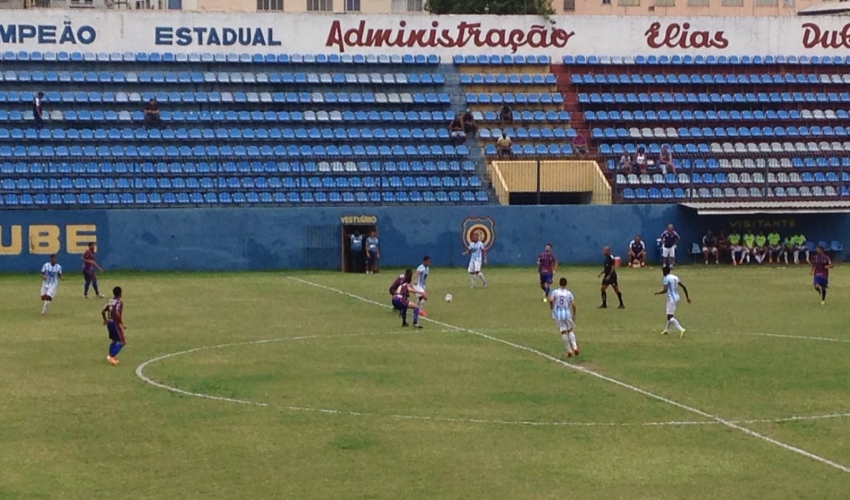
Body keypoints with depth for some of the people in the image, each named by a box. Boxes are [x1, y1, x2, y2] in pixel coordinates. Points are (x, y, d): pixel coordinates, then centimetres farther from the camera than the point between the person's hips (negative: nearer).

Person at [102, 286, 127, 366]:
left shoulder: (110, 301, 8)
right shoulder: (119, 302, -16)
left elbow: (103, 311, 10)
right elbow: (117, 313, -27)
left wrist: (105, 320, 26)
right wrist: (122, 324, -20)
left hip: (109, 323, 8)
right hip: (115, 323, -8)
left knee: (114, 340, 23)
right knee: (122, 342, -2)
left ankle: (112, 357, 22)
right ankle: (111, 356, -13)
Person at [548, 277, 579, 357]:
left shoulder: (554, 292, -2)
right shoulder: (569, 293, 1)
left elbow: (551, 300, -19)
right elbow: (573, 305, -4)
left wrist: (551, 306, 3)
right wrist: (574, 315, 9)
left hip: (558, 315, 0)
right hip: (567, 313, 0)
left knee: (563, 332, 4)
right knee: (570, 330, 16)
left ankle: (569, 350, 4)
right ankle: (575, 347, 2)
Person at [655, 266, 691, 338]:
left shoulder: (666, 279, -12)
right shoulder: (675, 277, 12)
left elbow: (665, 290, -22)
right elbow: (684, 287, 11)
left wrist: (658, 293, -4)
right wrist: (687, 297, 17)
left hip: (671, 299, -9)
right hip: (677, 297, 9)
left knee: (670, 317, -8)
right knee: (670, 315, 23)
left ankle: (681, 330, -21)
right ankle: (666, 330, 36)